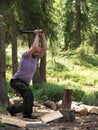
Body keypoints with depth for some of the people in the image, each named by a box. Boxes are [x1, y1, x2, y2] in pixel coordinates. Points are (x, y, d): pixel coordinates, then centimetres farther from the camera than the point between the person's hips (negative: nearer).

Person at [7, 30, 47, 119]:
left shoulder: (37, 58, 3)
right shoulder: (25, 55, -15)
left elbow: (45, 48, -10)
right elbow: (34, 47, -32)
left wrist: (42, 35, -11)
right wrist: (36, 35, -21)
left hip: (25, 83, 7)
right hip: (16, 81, -7)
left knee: (29, 101, 2)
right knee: (28, 91, -33)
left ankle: (12, 109, 23)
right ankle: (27, 114, -25)